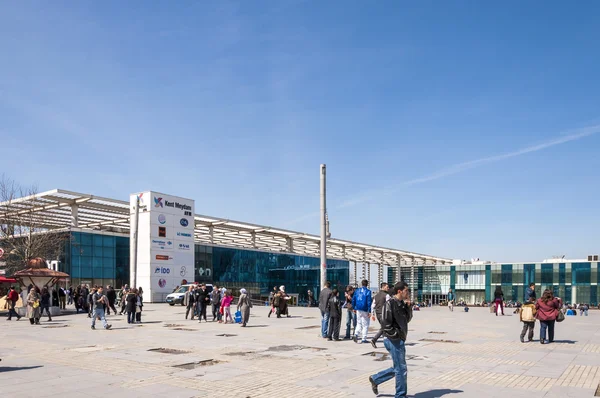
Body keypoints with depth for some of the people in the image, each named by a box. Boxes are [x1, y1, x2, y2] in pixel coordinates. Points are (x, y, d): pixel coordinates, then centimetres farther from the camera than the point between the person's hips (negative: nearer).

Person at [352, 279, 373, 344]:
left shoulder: (357, 291, 6)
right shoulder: (368, 291, -8)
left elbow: (353, 300, 9)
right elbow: (369, 302, -12)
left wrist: (354, 308, 17)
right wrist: (369, 311, -10)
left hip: (358, 310, 4)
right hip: (365, 310, -4)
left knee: (359, 323, 16)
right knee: (365, 325, 5)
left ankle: (356, 334, -6)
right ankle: (364, 339, 5)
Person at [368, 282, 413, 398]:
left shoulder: (401, 303, 11)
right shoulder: (390, 303, -16)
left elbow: (408, 319, 17)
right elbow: (386, 323, -20)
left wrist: (408, 307, 2)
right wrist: (396, 335, -16)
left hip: (399, 340, 9)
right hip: (393, 340, -9)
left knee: (398, 368, 16)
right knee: (401, 369, -1)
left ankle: (375, 379, 29)